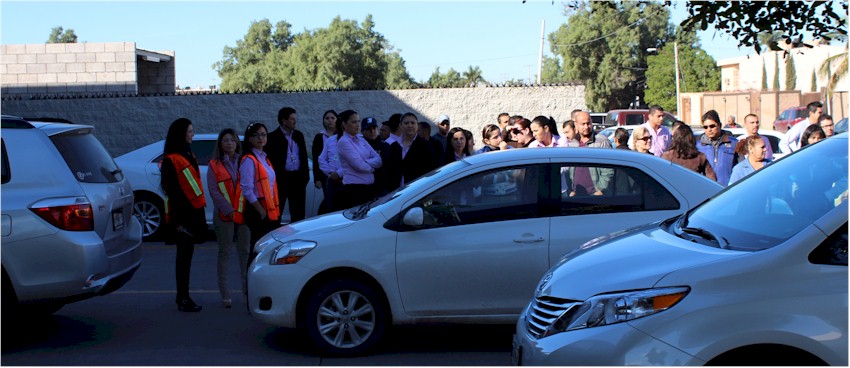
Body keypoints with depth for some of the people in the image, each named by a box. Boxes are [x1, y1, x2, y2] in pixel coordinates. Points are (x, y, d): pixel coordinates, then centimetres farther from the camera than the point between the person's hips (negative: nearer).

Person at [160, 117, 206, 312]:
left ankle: (183, 296, 22)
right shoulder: (171, 160, -12)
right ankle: (183, 300, 1)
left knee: (187, 254, 14)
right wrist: (177, 221, -17)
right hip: (182, 215, -9)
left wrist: (200, 215, 14)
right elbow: (171, 191, -15)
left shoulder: (188, 155, 16)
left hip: (193, 212, 9)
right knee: (184, 256, -4)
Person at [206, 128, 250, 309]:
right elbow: (213, 190, -5)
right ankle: (225, 294, 4)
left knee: (244, 252, 7)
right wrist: (228, 209, -13)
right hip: (224, 215, -2)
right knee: (224, 253, 1)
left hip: (244, 213, 3)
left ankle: (247, 289, 16)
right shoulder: (214, 165, 2)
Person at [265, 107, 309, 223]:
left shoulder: (299, 135, 13)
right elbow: (270, 160, -6)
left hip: (297, 178, 5)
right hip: (280, 179, -5)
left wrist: (305, 176, 9)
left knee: (298, 212, 9)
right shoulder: (273, 137, -4)